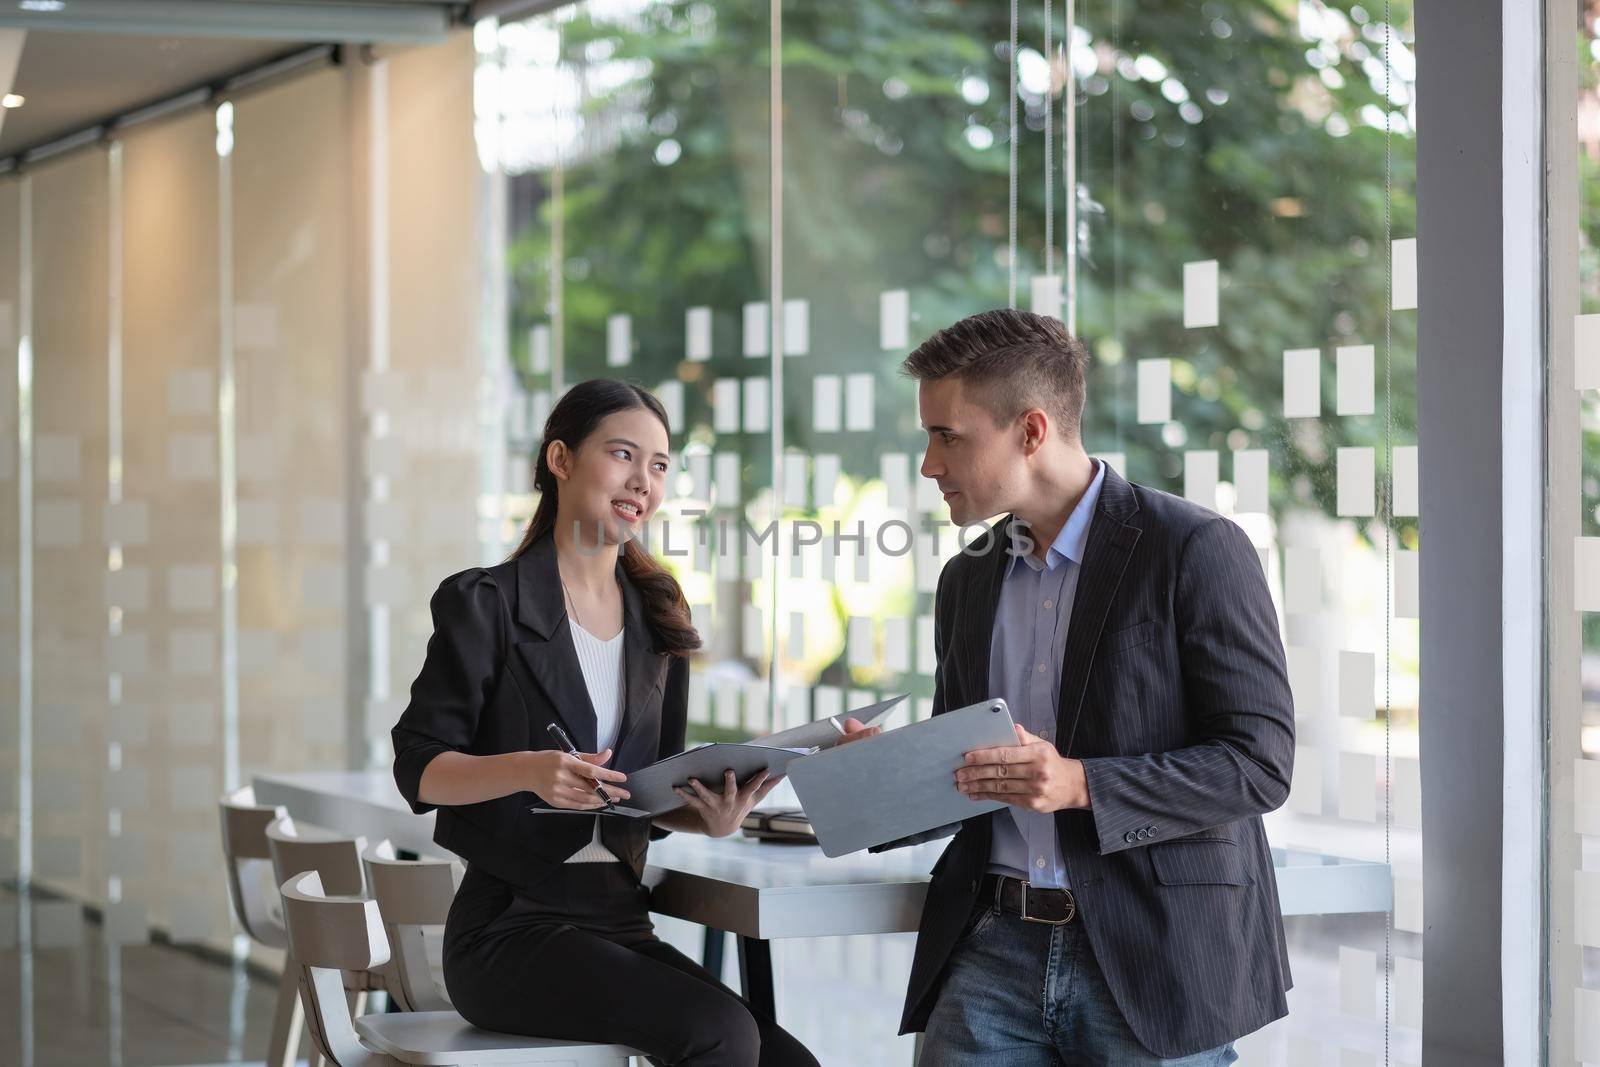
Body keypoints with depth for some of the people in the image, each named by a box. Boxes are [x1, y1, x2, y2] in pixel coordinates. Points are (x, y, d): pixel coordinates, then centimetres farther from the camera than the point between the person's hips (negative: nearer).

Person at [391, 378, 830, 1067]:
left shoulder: (657, 619, 15)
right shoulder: (486, 604, -3)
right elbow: (418, 769, -7)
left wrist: (711, 819, -6)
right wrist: (528, 770, -26)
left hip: (619, 924, 6)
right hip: (510, 929, -6)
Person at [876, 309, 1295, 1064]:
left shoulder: (1197, 550, -7)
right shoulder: (968, 582, 14)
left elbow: (1259, 762, -11)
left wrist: (1082, 785, -22)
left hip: (1152, 961, -5)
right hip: (998, 947, 5)